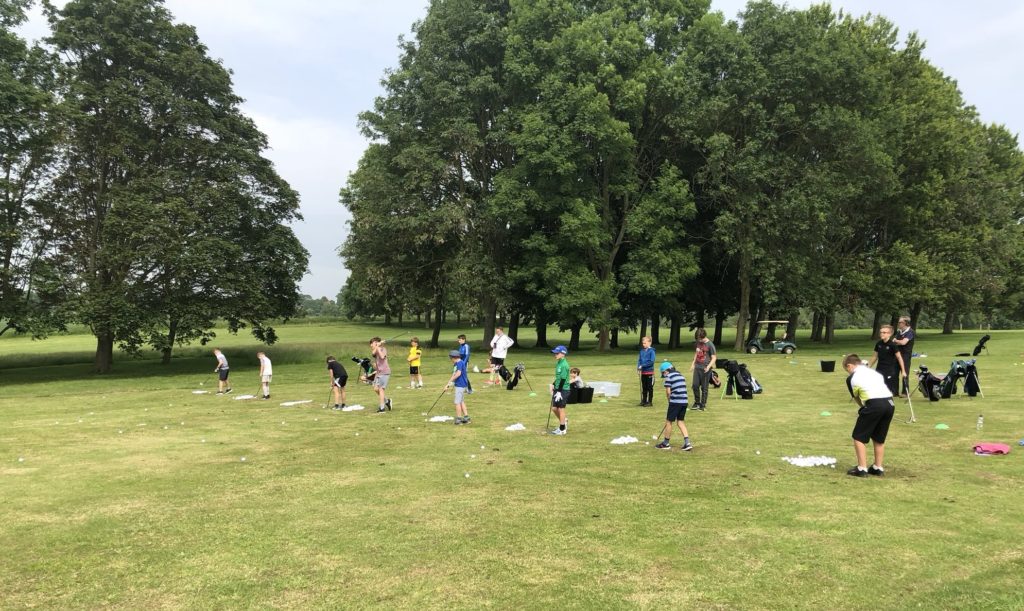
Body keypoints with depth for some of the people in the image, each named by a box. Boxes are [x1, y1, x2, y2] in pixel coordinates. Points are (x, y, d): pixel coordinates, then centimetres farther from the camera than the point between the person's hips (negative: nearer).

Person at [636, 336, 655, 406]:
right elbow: (639, 360, 12)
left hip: (649, 372, -6)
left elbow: (651, 361, -17)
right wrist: (638, 368, -3)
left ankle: (650, 402, 9)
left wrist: (642, 366, -20)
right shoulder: (642, 351, 9)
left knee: (650, 387, 2)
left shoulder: (651, 351, -10)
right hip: (643, 372, 6)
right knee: (644, 387, 13)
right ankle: (644, 401, 21)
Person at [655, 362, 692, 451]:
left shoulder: (669, 377, -4)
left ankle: (666, 443, 16)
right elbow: (682, 389, 16)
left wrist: (669, 400, 8)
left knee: (669, 421, 6)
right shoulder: (681, 376, 18)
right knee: (680, 421, 14)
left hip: (675, 401, -7)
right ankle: (687, 443, 5)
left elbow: (668, 391, -9)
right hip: (684, 401, 7)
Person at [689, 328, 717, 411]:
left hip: (705, 369, -6)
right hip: (697, 367, 6)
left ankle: (703, 405, 12)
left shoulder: (710, 345, -10)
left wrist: (709, 366, -22)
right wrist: (693, 363, 18)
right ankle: (697, 403, 21)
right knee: (695, 385, 5)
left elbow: (714, 358, -10)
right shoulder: (698, 343, 9)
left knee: (704, 387, 2)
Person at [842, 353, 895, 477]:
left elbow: (857, 398, 15)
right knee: (879, 438, 21)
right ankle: (878, 468, 27)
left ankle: (862, 469, 5)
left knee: (859, 437, 8)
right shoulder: (874, 371, 25)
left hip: (874, 404, -6)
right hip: (890, 403, 6)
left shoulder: (851, 378, 9)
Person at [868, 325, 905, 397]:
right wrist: (869, 366, 19)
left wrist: (903, 371, -10)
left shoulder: (892, 345, -11)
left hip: (889, 370, -5)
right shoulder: (878, 344, 4)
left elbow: (899, 357, -8)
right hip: (879, 369, 5)